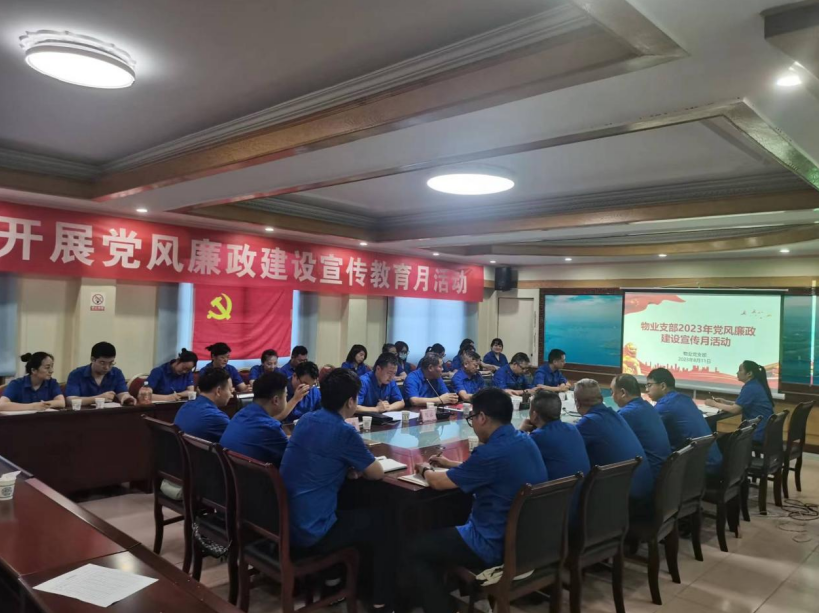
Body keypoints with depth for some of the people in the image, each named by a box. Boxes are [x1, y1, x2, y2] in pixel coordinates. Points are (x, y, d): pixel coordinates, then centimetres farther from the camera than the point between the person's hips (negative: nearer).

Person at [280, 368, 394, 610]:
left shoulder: (305, 420, 4)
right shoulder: (344, 432, -18)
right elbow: (377, 474, -6)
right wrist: (359, 464, 14)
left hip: (284, 523, 8)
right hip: (309, 532, -8)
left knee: (356, 510, 30)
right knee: (382, 523, 12)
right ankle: (382, 600, 21)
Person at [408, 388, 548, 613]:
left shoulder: (492, 451, -26)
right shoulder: (526, 441, 1)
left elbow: (438, 482, -12)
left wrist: (424, 469, 9)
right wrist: (451, 464, 22)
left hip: (497, 546, -9)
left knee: (416, 549, 6)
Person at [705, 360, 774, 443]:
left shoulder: (750, 388, -20)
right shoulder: (757, 385, 10)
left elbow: (734, 410, -21)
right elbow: (741, 406, 17)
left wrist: (714, 404, -8)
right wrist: (724, 402, 6)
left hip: (758, 434, -9)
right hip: (762, 431, 9)